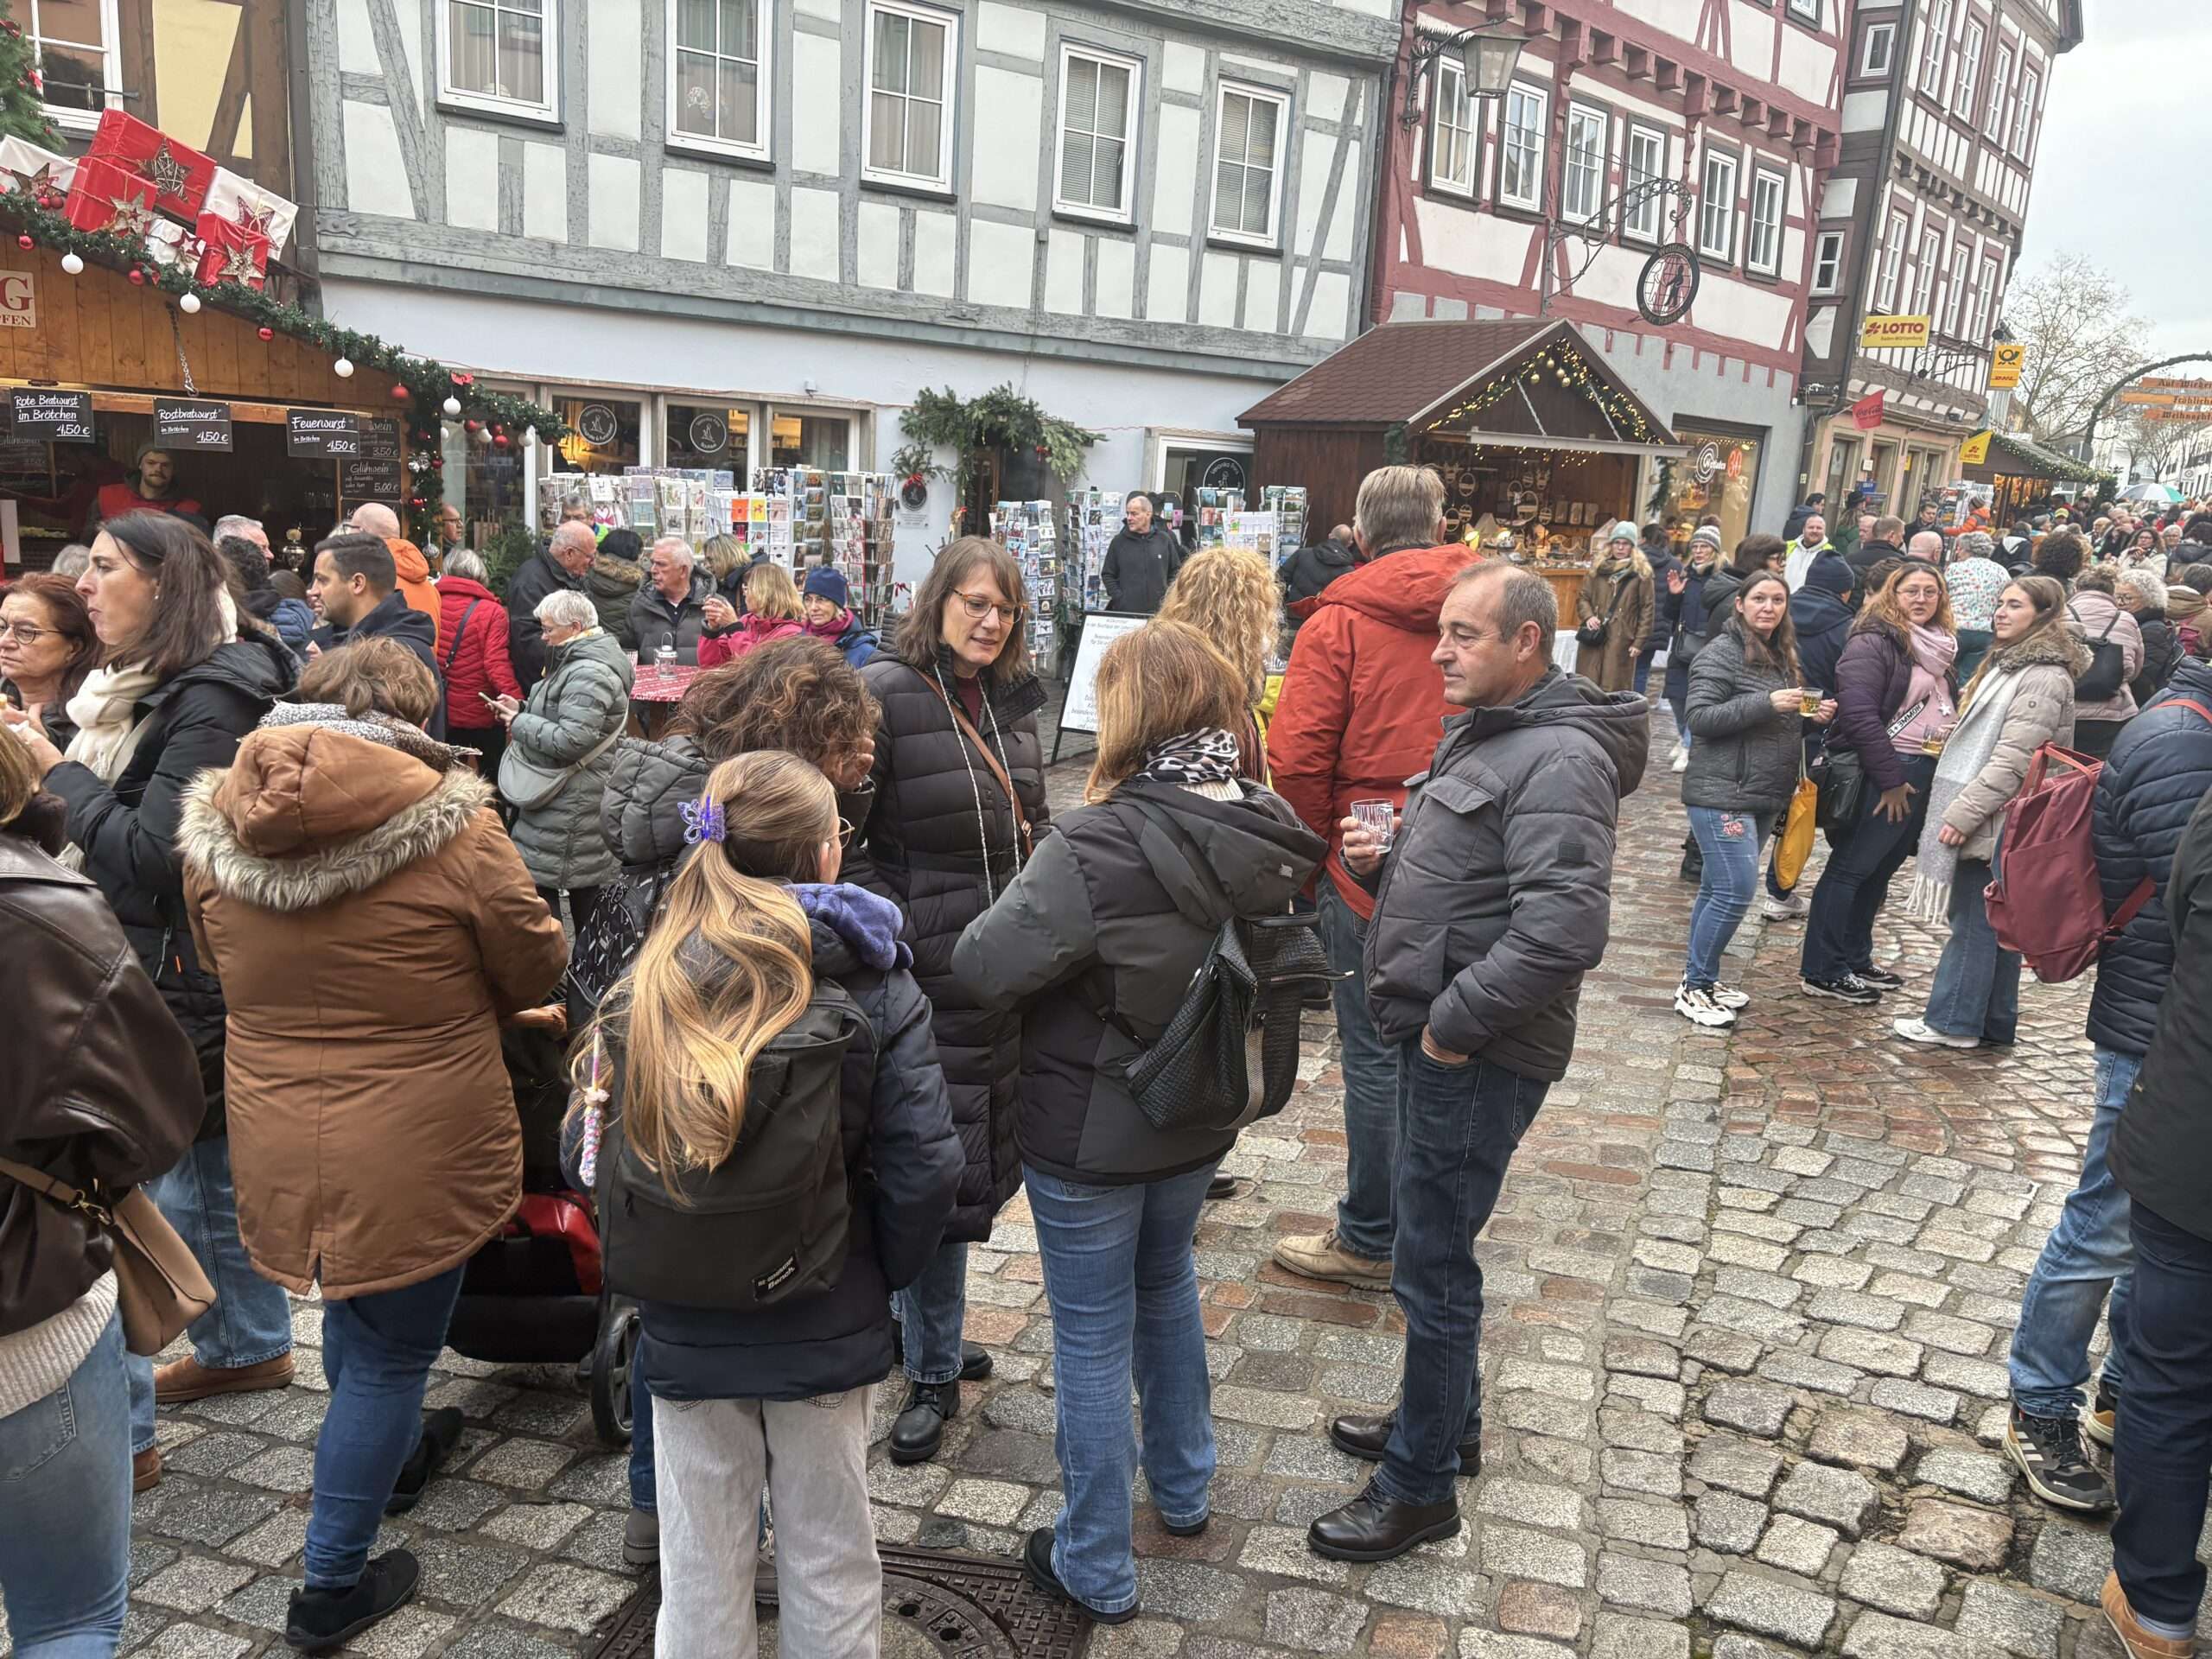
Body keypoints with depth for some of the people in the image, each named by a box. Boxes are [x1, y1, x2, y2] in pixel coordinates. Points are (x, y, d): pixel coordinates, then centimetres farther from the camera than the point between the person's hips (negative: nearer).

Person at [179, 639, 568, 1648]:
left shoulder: (212, 822, -4)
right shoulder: (449, 824, -18)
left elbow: (217, 963, 12)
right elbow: (535, 967, -6)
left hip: (280, 1140, 6)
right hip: (415, 1147, -5)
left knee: (355, 1309, 29)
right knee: (391, 1348, 11)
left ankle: (391, 1459, 53)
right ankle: (333, 1586, 22)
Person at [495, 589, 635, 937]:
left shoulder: (589, 673, -20)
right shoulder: (579, 662, 15)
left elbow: (571, 740, -26)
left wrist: (520, 723, -13)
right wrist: (524, 710, 10)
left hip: (565, 811, -11)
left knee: (537, 883, -8)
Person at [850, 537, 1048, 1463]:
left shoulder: (1011, 704, 11)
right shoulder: (886, 694, -10)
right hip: (927, 973, -7)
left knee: (963, 1164, 16)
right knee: (939, 1171, -1)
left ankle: (926, 1329, 35)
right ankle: (934, 1375, 15)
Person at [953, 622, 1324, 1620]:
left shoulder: (1103, 846, -29)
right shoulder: (1263, 834, -8)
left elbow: (981, 967, -24)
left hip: (1088, 1135, -6)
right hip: (1198, 1121, 7)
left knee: (1093, 1341, 10)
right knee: (1167, 1287, 29)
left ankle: (1096, 1570, 27)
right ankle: (1184, 1490, 48)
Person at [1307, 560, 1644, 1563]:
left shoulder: (1558, 758, -20)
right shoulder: (1480, 734, 12)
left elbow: (1564, 929, -30)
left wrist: (1455, 1020, -22)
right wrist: (1382, 864, 2)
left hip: (1479, 1056, -10)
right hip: (1435, 1035, 10)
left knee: (1432, 1264, 2)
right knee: (1435, 1246, 22)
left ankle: (1420, 1489, 18)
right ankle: (1447, 1425, 41)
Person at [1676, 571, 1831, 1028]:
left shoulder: (1781, 655, 16)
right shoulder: (1723, 652, -10)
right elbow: (1700, 717, -18)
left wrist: (1814, 714, 7)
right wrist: (1767, 703, -24)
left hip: (1765, 796, 8)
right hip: (1722, 795, -8)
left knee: (1718, 889, 13)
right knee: (1735, 891, -12)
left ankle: (1702, 980, 21)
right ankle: (1692, 989, -2)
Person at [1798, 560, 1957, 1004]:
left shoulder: (1939, 647, 14)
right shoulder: (1873, 643, -12)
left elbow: (1950, 707, 23)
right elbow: (1859, 716, -20)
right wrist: (1890, 779, -18)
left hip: (1925, 774, 8)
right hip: (1884, 776, -8)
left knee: (1880, 869, 15)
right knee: (1850, 868, -3)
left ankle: (1855, 959, 26)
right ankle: (1820, 972, 3)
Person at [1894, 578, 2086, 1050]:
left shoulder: (2044, 677, -15)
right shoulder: (2007, 663, 16)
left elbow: (2013, 759, -21)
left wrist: (1964, 814, -21)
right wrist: (1958, 810, 19)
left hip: (1995, 821, -10)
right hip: (1983, 820, 10)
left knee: (1975, 921, -3)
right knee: (1993, 922, 14)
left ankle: (1953, 1023, 5)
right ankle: (1994, 1024, 21)